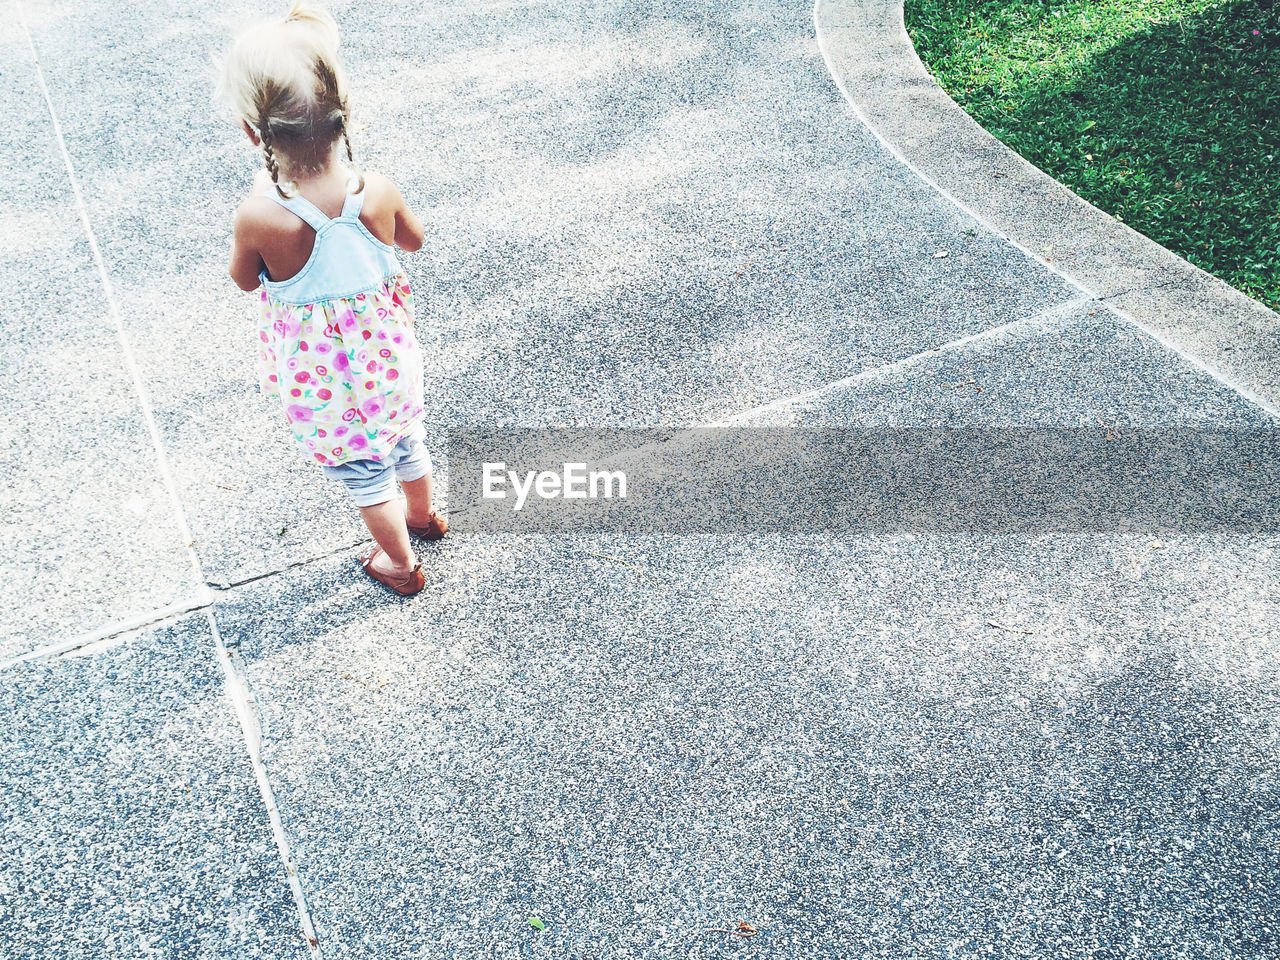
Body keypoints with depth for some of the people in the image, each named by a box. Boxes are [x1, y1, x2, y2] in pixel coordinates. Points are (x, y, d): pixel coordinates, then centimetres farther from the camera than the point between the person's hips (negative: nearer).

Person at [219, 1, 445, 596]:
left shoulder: (259, 217, -32)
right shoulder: (376, 191, -23)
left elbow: (244, 279, -9)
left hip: (319, 379, -3)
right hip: (386, 355, 3)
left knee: (360, 469, 21)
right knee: (403, 438, 31)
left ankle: (400, 564, 42)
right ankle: (424, 516, 57)